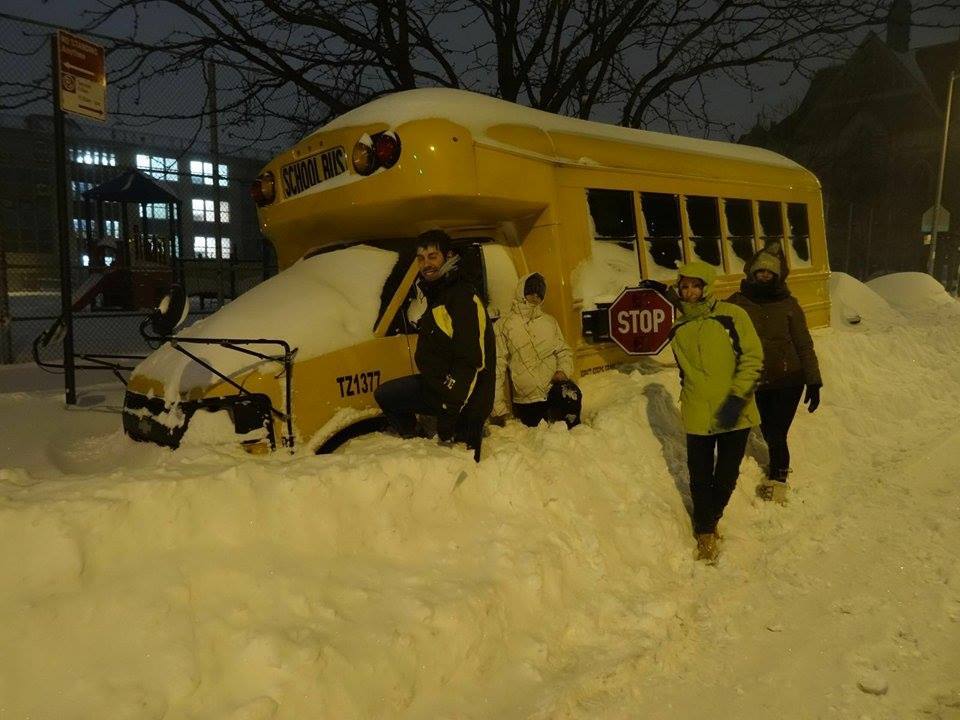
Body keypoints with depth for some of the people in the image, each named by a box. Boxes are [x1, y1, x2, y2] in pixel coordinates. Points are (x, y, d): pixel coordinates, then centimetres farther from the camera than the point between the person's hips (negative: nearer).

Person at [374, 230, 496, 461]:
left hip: (466, 399, -9)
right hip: (438, 384, 9)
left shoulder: (464, 298, -19)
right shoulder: (435, 295, 12)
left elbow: (470, 363, -25)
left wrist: (448, 412, -26)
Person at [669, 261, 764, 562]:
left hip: (735, 415, -2)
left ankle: (709, 520, 37)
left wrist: (736, 398, -20)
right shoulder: (678, 329, 4)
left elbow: (753, 358, -12)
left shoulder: (732, 315, -8)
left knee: (727, 476, 12)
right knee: (700, 478, 5)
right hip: (698, 417, 2)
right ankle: (705, 532, 26)